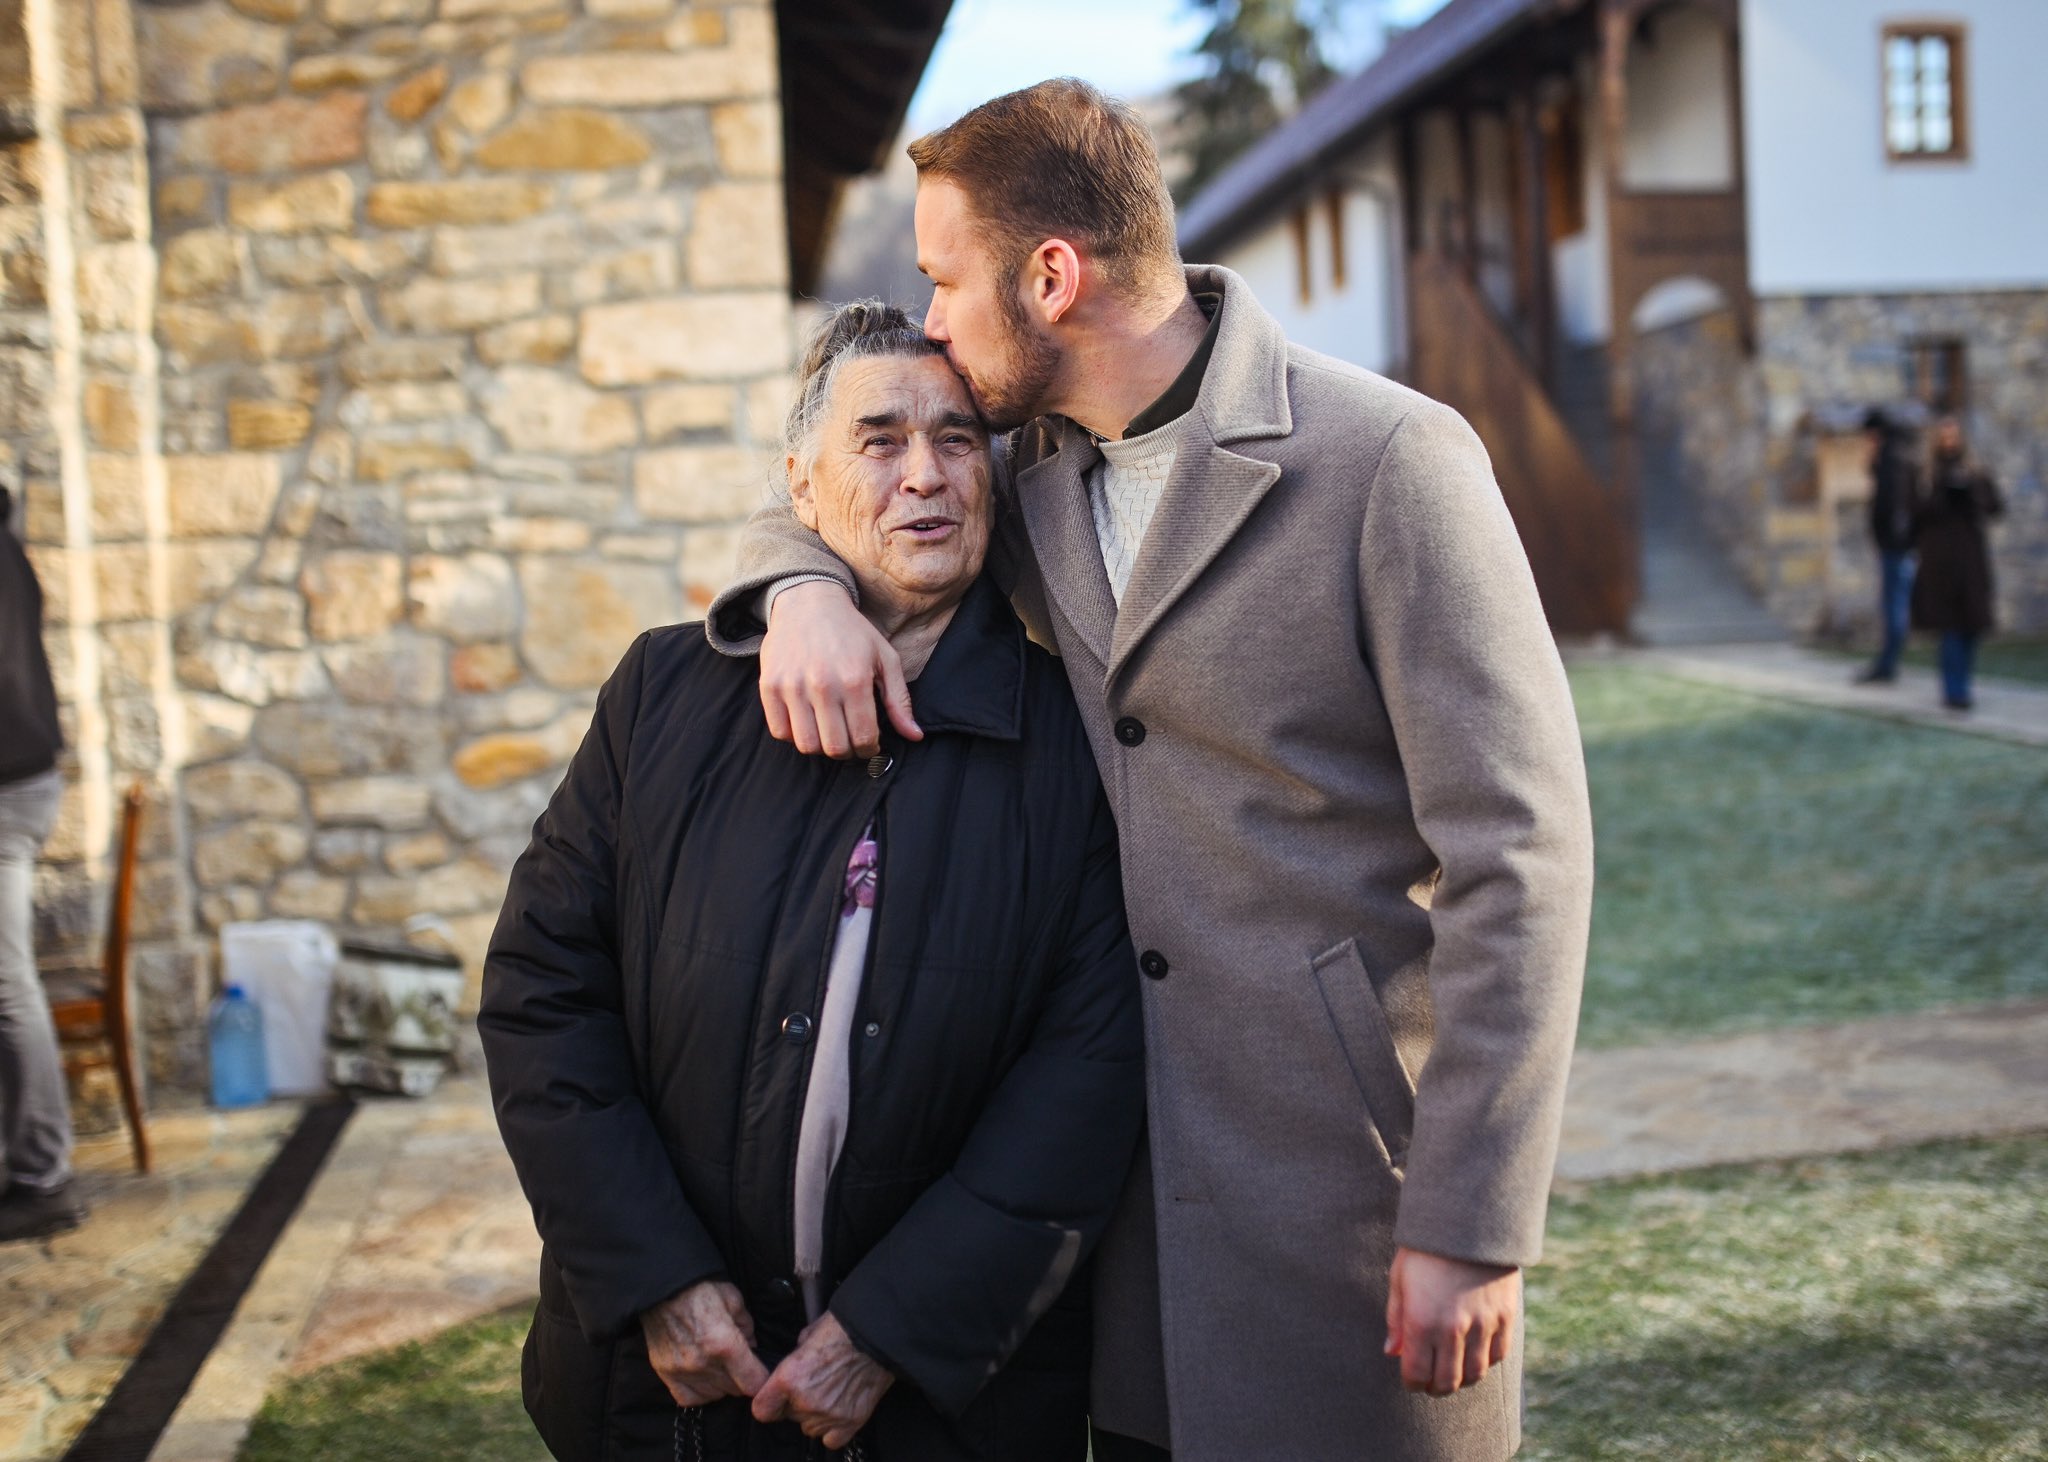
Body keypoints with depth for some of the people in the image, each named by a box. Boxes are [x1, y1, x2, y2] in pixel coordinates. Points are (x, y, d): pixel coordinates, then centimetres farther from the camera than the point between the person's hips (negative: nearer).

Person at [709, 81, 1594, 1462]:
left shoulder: (1393, 459, -13)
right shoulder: (1037, 470, 7)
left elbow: (1521, 850, -15)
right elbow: (830, 497, 24)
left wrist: (1470, 1227, -17)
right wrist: (803, 588, -2)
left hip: (1353, 1181, -6)